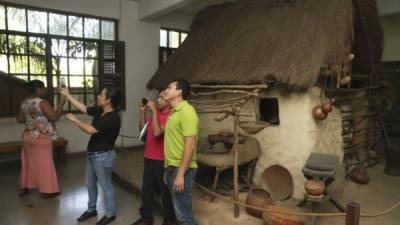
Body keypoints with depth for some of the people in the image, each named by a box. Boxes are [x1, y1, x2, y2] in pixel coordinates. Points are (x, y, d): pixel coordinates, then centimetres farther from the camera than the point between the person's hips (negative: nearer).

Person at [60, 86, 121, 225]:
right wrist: (67, 95, 14)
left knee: (105, 185, 6)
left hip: (103, 156, -9)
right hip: (92, 155, 9)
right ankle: (91, 210, 39)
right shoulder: (100, 111, 2)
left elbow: (90, 130, -26)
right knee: (90, 184, 21)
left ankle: (110, 214, 23)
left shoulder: (113, 118, -25)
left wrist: (74, 120, -12)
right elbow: (83, 108, 15)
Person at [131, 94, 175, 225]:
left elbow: (157, 133, -27)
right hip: (149, 158, 8)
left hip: (162, 160, -8)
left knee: (165, 191, 9)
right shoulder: (156, 113, 9)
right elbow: (142, 128, 17)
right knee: (146, 190, 17)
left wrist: (154, 111, -23)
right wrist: (143, 111, 6)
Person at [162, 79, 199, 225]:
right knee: (179, 208, 19)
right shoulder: (174, 112, 13)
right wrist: (168, 169, 18)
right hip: (172, 167, 9)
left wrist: (180, 174, -22)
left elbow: (190, 144, -22)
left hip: (181, 169, -9)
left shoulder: (186, 111, -16)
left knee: (183, 211, 3)